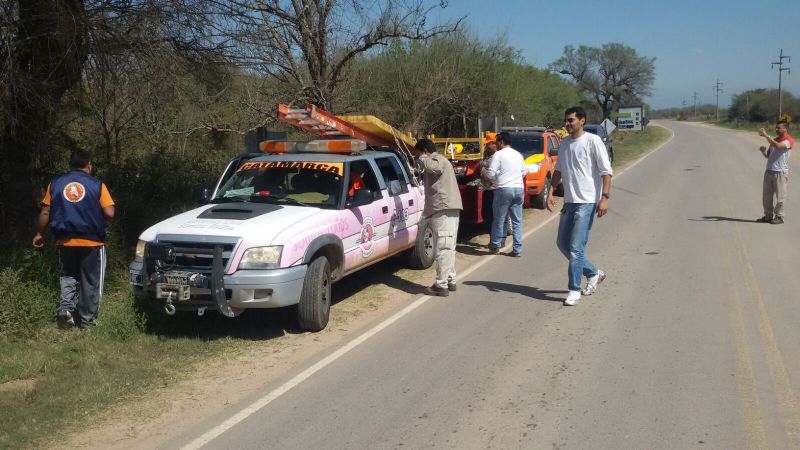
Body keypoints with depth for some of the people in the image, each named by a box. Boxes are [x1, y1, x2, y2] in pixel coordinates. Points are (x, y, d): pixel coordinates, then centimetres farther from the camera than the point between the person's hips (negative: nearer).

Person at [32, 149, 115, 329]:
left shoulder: (56, 184, 5)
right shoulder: (97, 185, -4)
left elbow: (45, 212, 5)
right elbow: (109, 213, -10)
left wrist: (39, 233, 17)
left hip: (65, 240, 3)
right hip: (92, 241, -3)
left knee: (68, 276, 19)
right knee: (91, 282, 7)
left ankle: (65, 307, -3)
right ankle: (87, 321, 9)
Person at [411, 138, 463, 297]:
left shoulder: (437, 159, -6)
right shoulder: (438, 161, 26)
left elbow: (428, 165, -29)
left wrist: (420, 157, -12)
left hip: (443, 209, -11)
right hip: (449, 208, 11)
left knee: (443, 248, -11)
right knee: (448, 247, 15)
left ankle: (441, 285, -12)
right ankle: (450, 280, 23)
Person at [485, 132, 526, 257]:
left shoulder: (499, 154, -4)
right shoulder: (519, 155, 16)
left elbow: (491, 173, -8)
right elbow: (523, 173, 22)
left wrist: (497, 177, 12)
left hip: (504, 189, -5)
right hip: (519, 189, 6)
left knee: (499, 219, 6)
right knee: (517, 220, 6)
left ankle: (495, 245, 15)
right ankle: (517, 249, 4)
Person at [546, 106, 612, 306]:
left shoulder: (593, 141, -9)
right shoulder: (564, 143, 12)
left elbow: (606, 171, -10)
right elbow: (558, 170, 20)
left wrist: (605, 197, -18)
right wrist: (550, 192, 10)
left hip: (587, 202, -8)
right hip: (569, 201, 8)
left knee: (576, 248, -9)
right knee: (563, 244, 12)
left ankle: (574, 290, 1)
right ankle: (593, 273, 29)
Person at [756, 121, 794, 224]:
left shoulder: (789, 140, -7)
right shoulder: (774, 140, 18)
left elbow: (778, 146, -26)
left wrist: (766, 135, -24)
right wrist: (763, 151, -2)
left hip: (781, 172, -7)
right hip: (769, 171, 7)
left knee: (780, 196, -1)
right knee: (766, 196, 7)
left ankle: (779, 217, 7)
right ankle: (768, 216, 16)